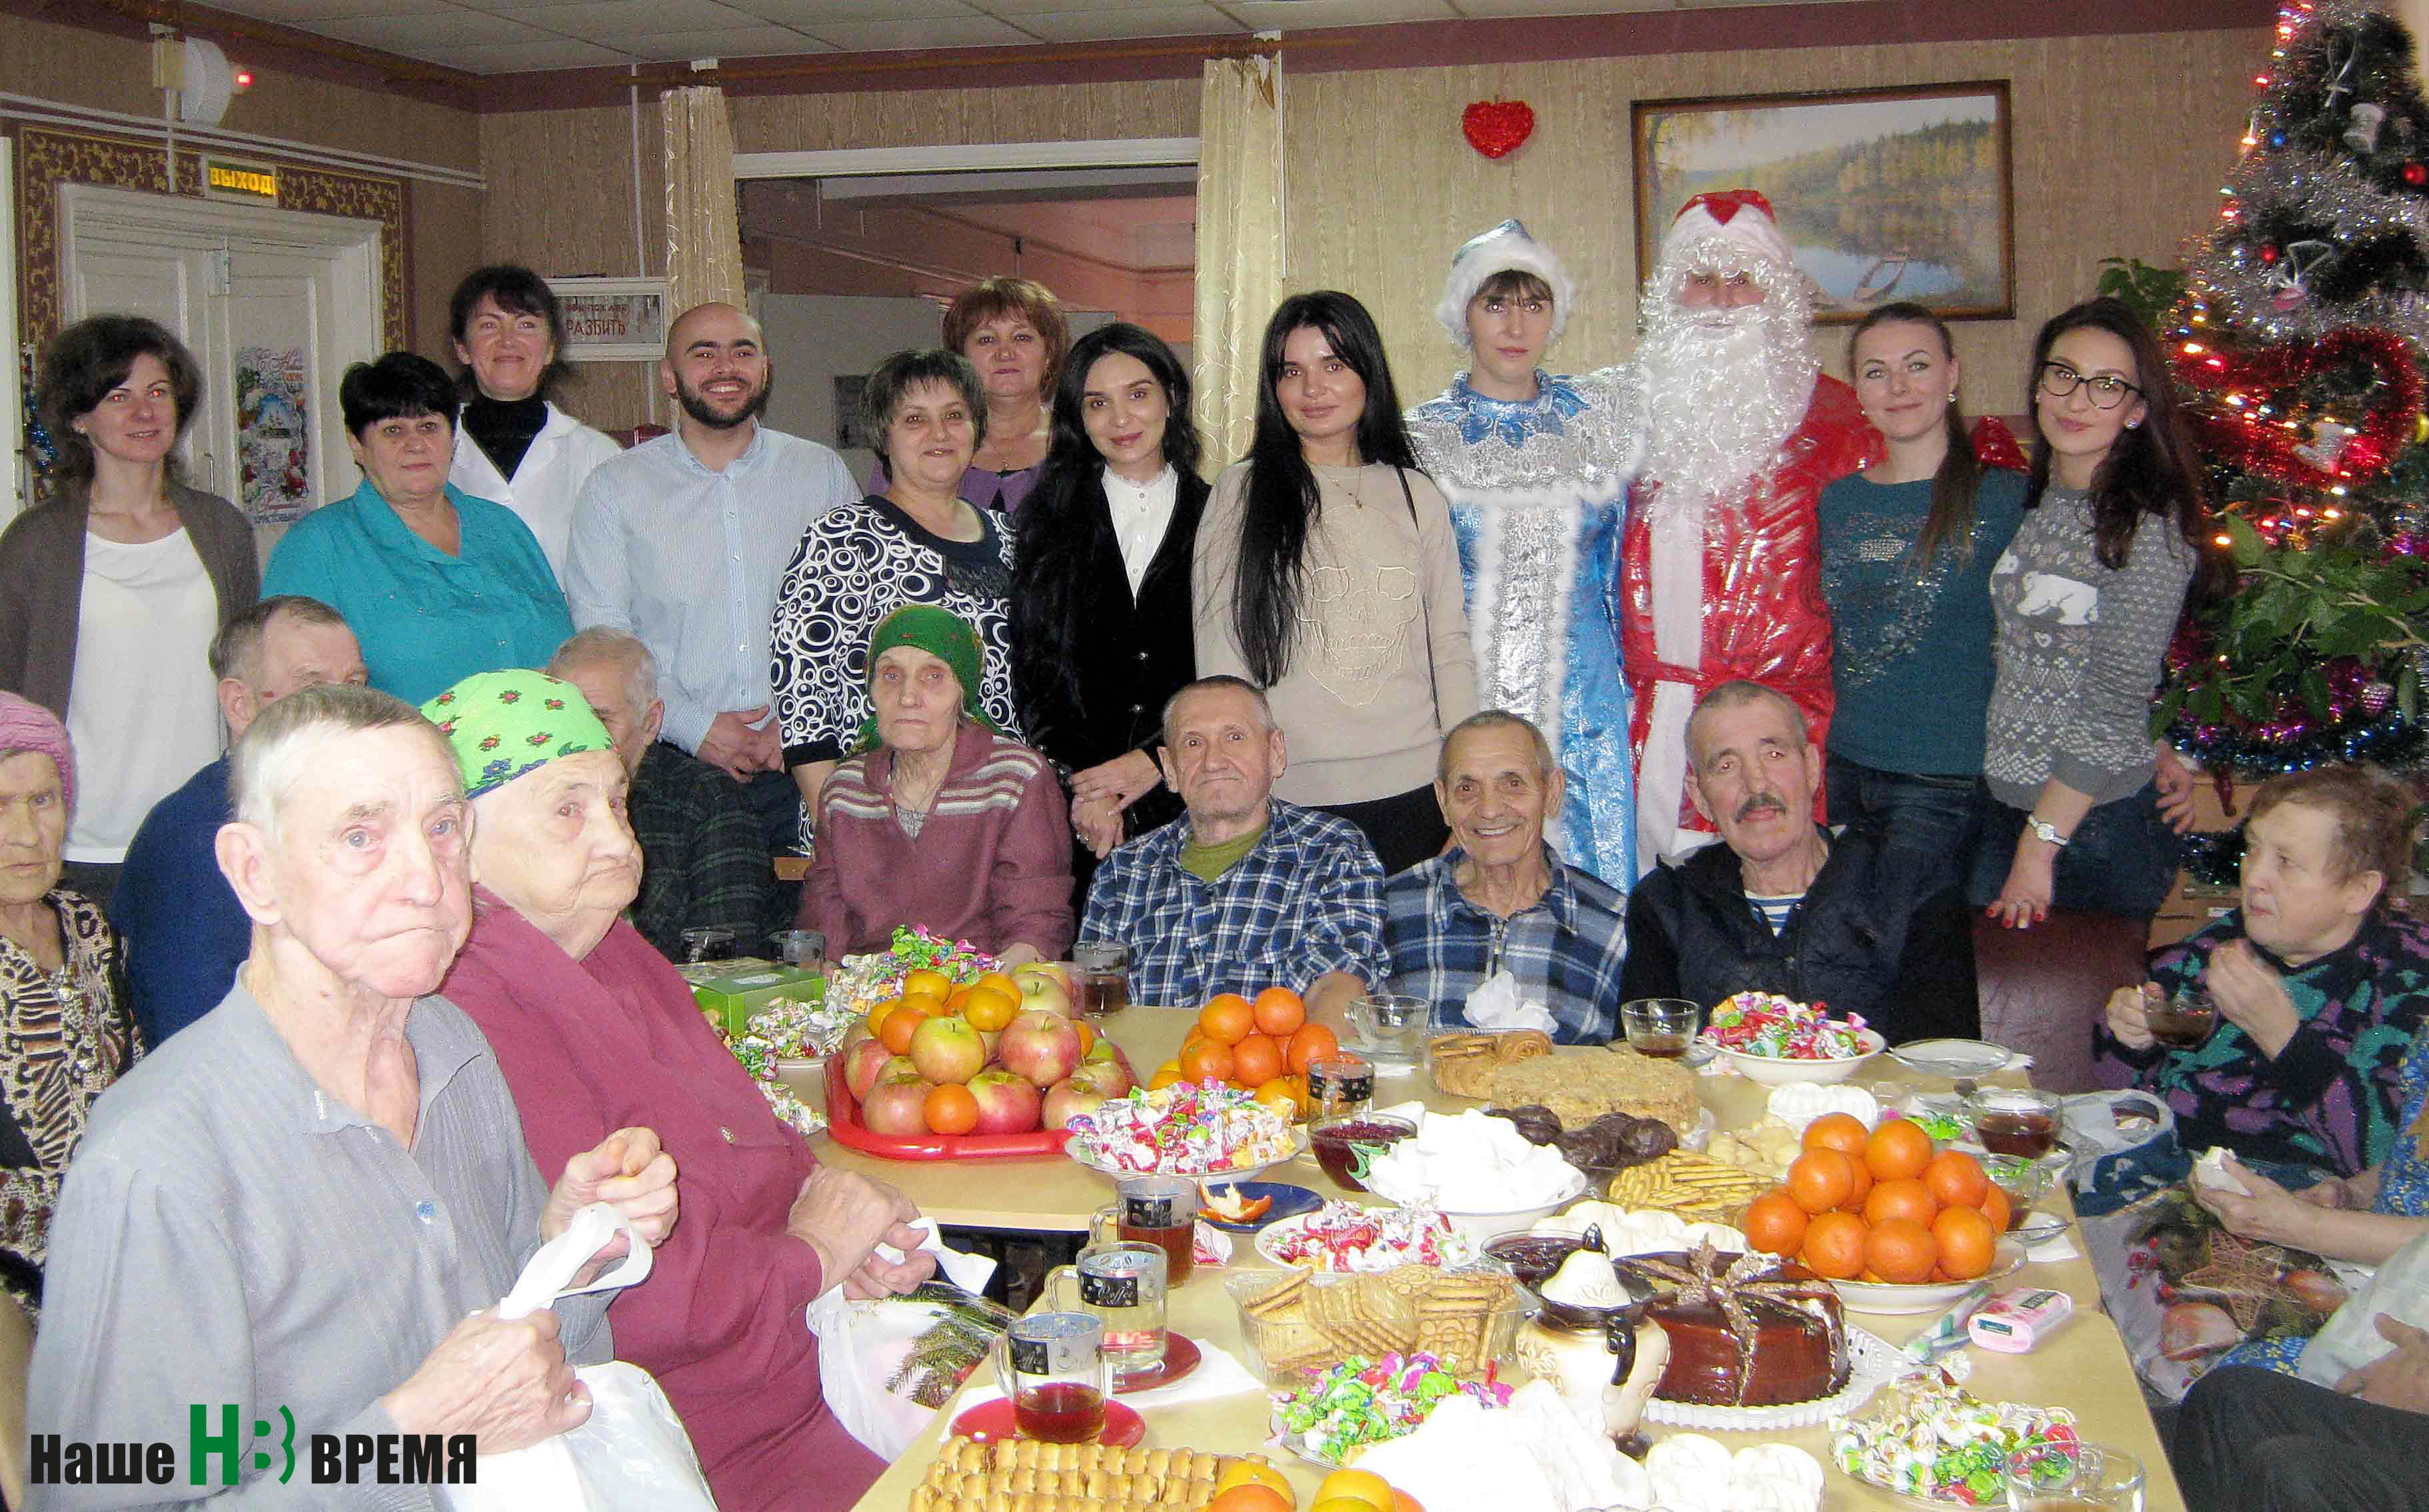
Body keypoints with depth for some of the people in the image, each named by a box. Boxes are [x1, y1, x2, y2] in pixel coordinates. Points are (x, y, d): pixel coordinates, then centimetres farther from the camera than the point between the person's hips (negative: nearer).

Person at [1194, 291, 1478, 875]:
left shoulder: (1418, 496, 10)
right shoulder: (1240, 493, 3)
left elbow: (1451, 645, 11)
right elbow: (1218, 658, 1)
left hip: (1413, 790, 2)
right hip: (1289, 799, -2)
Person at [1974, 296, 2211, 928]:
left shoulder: (2152, 527, -16)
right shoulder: (2033, 500, 5)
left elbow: (2115, 705, -17)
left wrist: (2039, 846, -17)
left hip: (2095, 819, -6)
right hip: (2006, 803, 6)